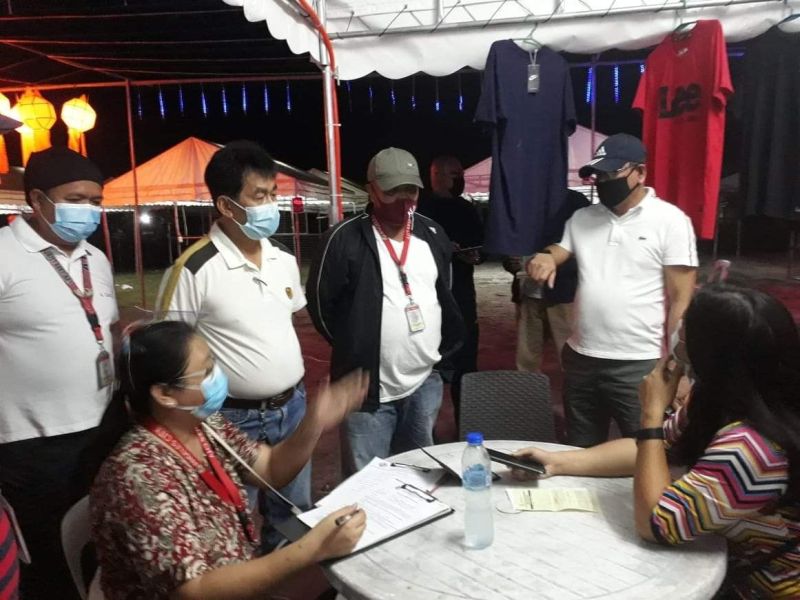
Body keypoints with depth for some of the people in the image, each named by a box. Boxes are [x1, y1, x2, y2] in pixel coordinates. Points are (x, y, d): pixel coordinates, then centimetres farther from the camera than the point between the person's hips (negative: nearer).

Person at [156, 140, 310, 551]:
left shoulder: (284, 260, 2)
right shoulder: (194, 269, -18)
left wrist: (295, 388, 14)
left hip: (293, 407, 6)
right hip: (234, 418, -6)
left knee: (294, 514, 23)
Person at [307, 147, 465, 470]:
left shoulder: (433, 234, 4)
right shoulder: (345, 238, -12)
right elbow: (320, 301, -5)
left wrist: (447, 344, 11)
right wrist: (353, 349, -1)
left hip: (426, 382, 5)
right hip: (369, 387, -4)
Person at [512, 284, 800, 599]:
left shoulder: (749, 446, -35)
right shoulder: (722, 402, -5)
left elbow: (654, 522, -27)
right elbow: (652, 448, 4)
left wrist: (652, 413, -23)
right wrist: (558, 462, -5)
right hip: (737, 563, 7)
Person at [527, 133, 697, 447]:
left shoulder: (670, 220, -5)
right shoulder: (582, 218, 10)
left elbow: (681, 300, -7)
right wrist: (543, 259, -12)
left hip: (639, 365, -5)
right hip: (581, 359, 5)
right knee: (580, 455, 17)